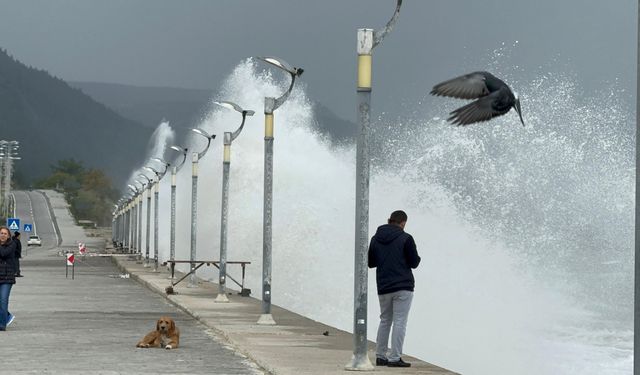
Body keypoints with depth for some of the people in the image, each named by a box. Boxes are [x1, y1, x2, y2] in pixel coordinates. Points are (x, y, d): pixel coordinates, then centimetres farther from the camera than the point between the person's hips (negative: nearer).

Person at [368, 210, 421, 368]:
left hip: (383, 287, 5)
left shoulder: (376, 239, 8)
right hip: (403, 286, -5)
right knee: (400, 322, -3)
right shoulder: (405, 238, -8)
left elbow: (370, 263, 13)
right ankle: (395, 358, -7)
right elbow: (414, 262, -6)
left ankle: (380, 356, 16)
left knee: (385, 321, 16)